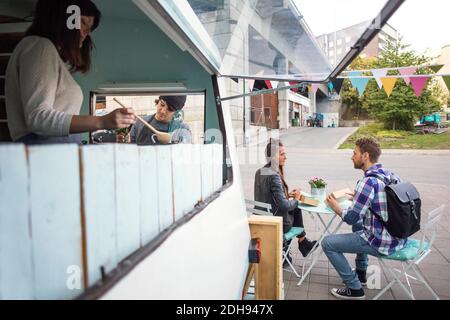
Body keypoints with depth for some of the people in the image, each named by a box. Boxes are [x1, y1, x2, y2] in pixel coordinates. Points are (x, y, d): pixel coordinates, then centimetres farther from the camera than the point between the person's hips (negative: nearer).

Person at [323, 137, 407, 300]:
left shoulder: (369, 181, -23)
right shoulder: (391, 175, 3)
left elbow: (351, 218, -19)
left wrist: (336, 207, -1)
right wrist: (360, 198, 15)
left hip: (382, 243, -9)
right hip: (399, 238, 9)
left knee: (327, 243, 0)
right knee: (358, 225, 34)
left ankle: (354, 288, 8)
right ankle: (361, 273, 40)